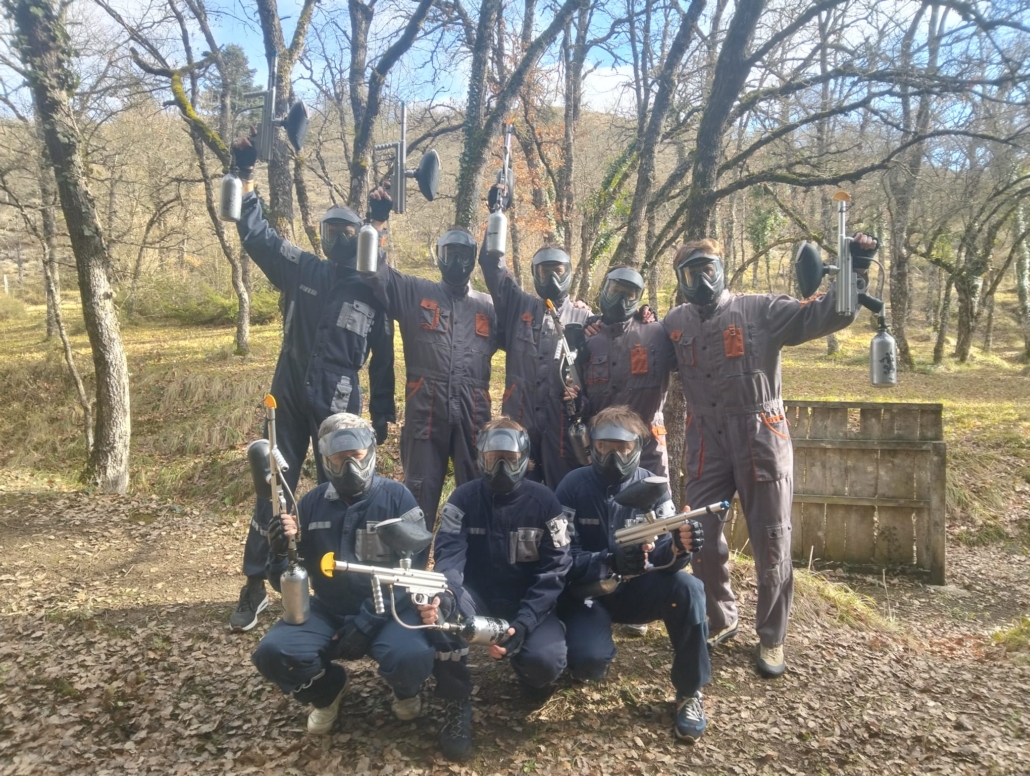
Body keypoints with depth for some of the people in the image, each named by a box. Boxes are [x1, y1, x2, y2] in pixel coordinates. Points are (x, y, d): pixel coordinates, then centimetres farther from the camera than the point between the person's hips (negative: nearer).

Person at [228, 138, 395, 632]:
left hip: (339, 406, 0)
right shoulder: (300, 270, 6)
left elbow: (382, 359, 7)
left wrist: (382, 414, 5)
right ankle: (255, 586, 15)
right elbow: (256, 235, -1)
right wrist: (245, 179, -11)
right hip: (289, 398, 1)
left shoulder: (373, 293, 5)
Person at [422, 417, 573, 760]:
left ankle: (532, 674, 11)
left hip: (530, 603, -1)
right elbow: (449, 554, -18)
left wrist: (522, 623, -26)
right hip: (478, 599, 1)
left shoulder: (544, 502, -8)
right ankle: (458, 700, -14)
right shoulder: (463, 498, -6)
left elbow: (554, 571, -11)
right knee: (441, 606, -33)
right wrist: (441, 594, -42)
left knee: (545, 661, -30)